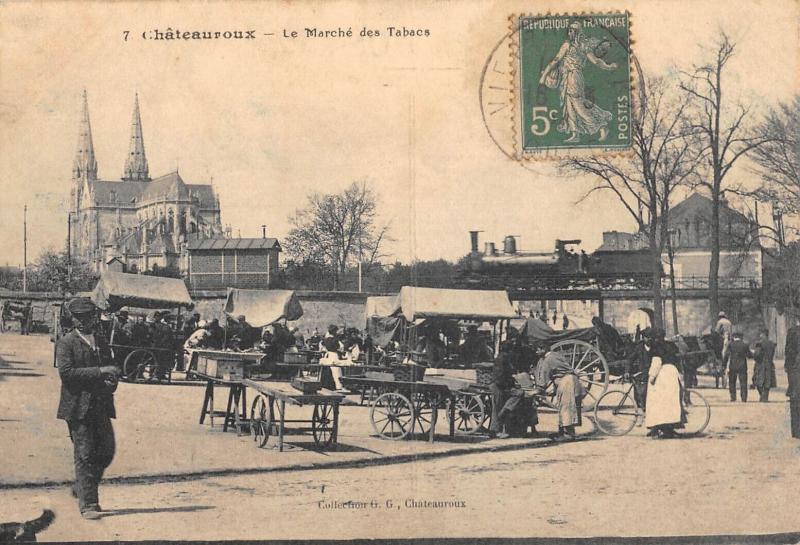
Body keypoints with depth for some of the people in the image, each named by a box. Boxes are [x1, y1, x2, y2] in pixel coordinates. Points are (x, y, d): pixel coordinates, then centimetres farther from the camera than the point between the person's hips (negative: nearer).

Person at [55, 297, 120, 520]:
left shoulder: (101, 342, 15)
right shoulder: (66, 343, -4)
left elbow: (111, 371, 22)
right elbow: (65, 372, -17)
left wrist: (110, 382, -3)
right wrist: (99, 372, -20)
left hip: (101, 407, 6)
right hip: (78, 407, -6)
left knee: (106, 451, 6)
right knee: (84, 455, -5)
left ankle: (81, 488, 27)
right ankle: (87, 504, 1)